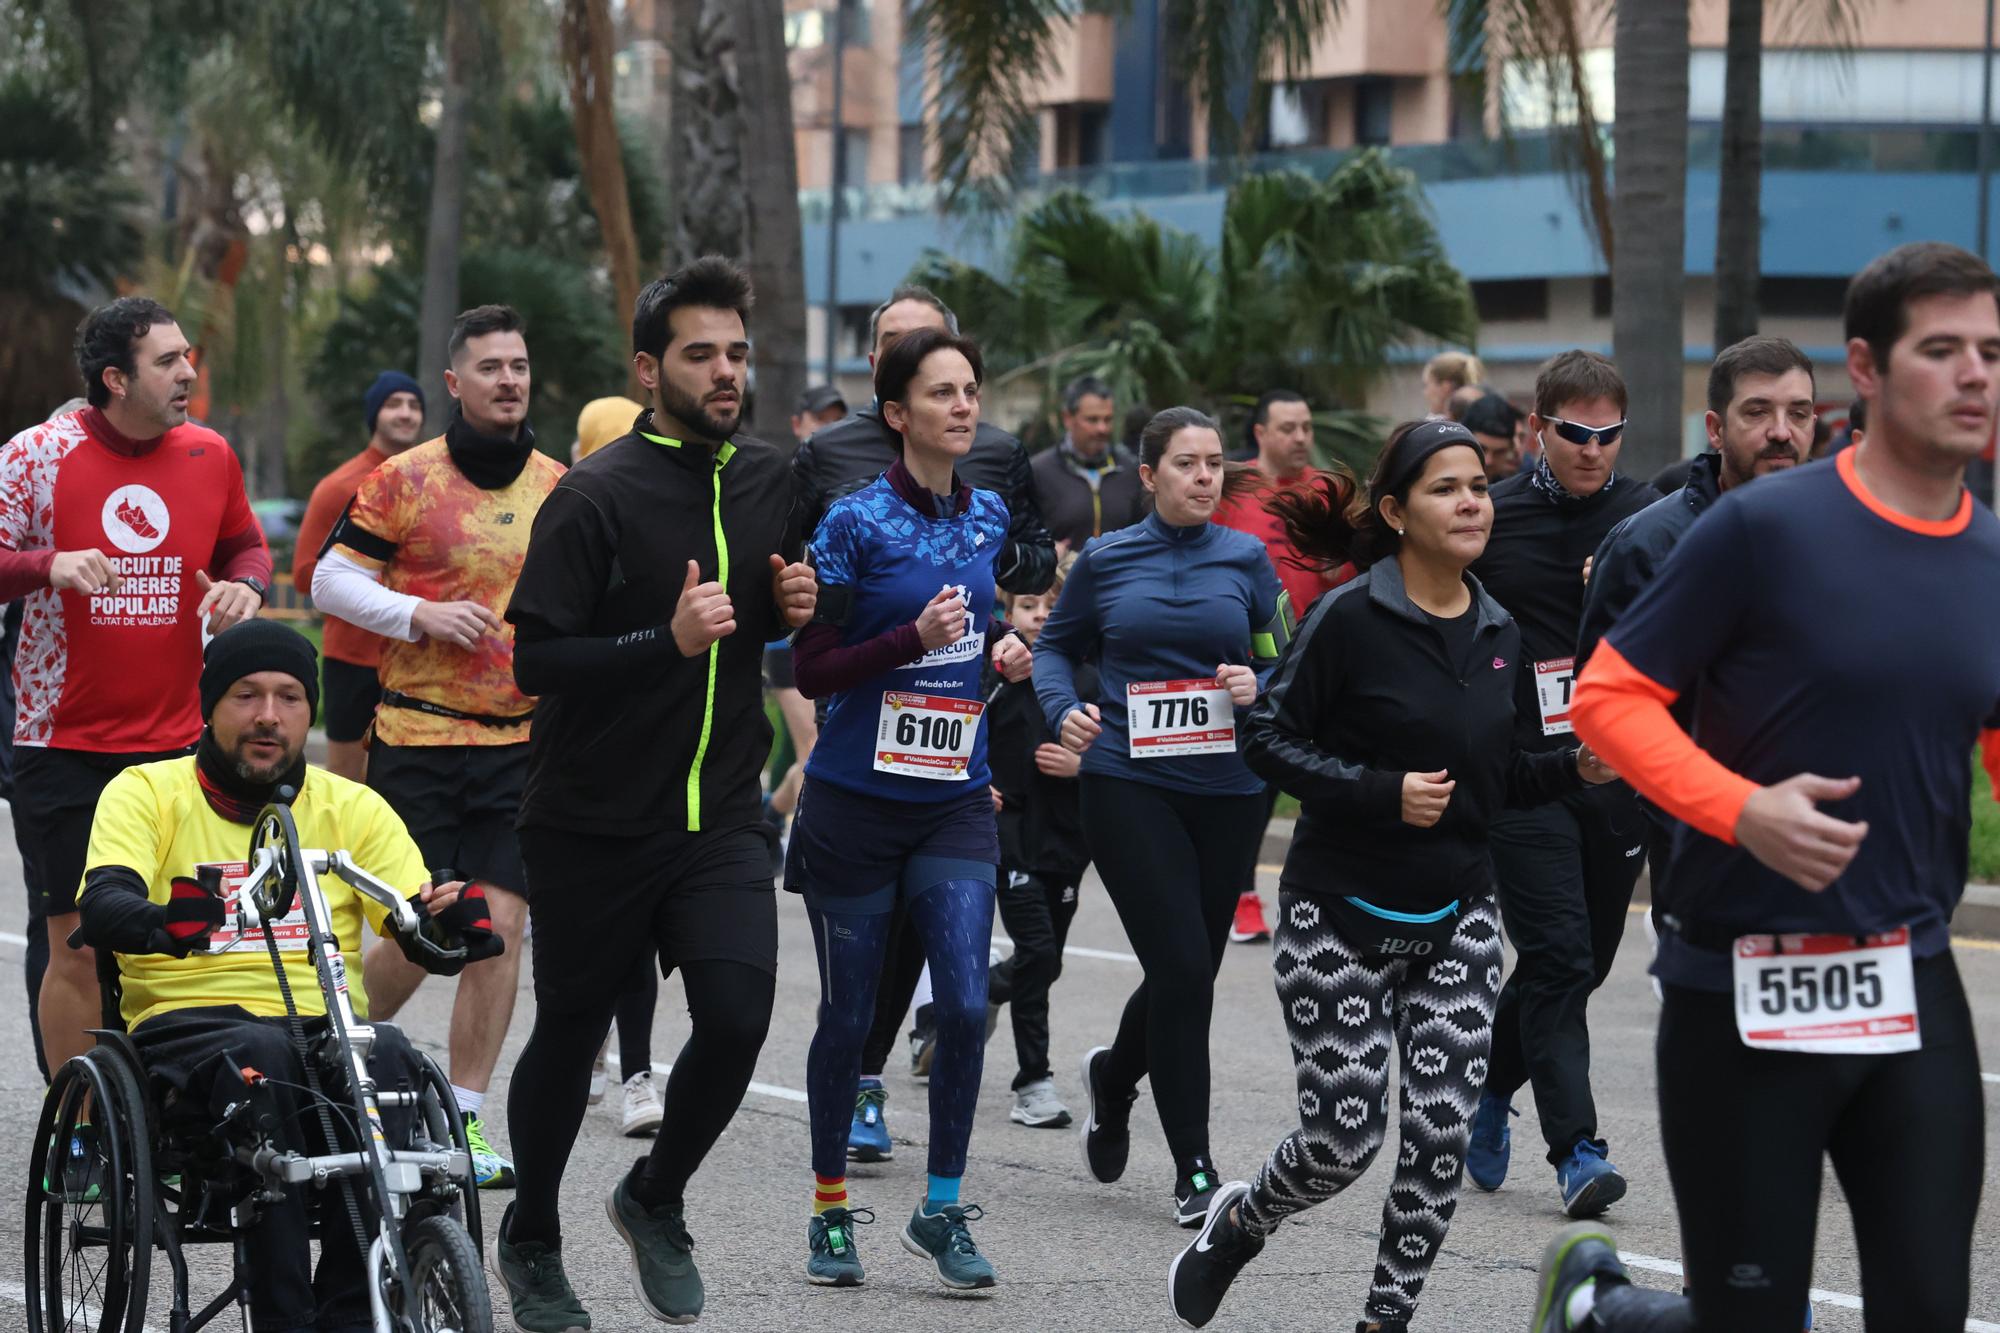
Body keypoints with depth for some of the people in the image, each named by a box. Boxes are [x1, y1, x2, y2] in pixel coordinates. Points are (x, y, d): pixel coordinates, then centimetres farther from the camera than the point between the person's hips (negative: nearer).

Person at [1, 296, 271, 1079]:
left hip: (179, 743, 3)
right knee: (77, 947, -1)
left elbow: (245, 545, 21)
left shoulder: (209, 456, 6)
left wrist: (245, 586, -2)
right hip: (64, 746, -3)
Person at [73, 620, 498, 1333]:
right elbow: (102, 905, -10)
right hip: (188, 1017, -2)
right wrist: (161, 922, -35)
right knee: (259, 1058, -37)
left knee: (387, 1057, -32)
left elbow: (417, 925, 4)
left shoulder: (353, 808, 16)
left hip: (326, 1020, 2)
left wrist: (452, 920, -21)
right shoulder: (146, 792, 8)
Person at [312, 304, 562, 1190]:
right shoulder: (406, 480, -3)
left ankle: (466, 1119, 5)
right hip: (418, 738, -3)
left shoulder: (559, 488, 7)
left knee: (500, 926, -3)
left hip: (522, 741, 3)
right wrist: (419, 614, -13)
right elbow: (332, 580, 0)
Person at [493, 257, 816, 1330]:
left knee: (737, 1015, -14)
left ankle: (655, 1199, 14)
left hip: (720, 817, 4)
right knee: (569, 1035, 10)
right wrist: (669, 641, -27)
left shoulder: (771, 480, 7)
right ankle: (531, 1241, 34)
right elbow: (537, 660, -16)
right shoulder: (597, 496, -12)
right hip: (592, 826, -4)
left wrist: (798, 607, 1)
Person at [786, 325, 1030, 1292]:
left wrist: (1000, 657, 5)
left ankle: (942, 1211, 5)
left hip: (955, 803, 4)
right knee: (848, 1016, 5)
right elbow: (811, 671, -11)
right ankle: (831, 1212, 21)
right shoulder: (858, 522, -10)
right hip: (857, 802, -4)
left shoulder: (987, 517, 7)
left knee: (964, 1004, -8)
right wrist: (914, 638, -21)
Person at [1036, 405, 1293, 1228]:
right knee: (1181, 968, -12)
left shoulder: (1246, 559, 6)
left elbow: (1289, 663, 10)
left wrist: (1260, 689, -12)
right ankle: (1194, 1174, -3)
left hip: (1229, 789, 2)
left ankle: (1114, 1078, 43)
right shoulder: (1106, 562, 3)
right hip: (1128, 783, -2)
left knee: (1188, 973, 9)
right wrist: (1065, 710, -4)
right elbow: (1056, 646, 14)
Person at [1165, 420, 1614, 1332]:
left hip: (1454, 918, 5)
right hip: (1340, 915, -5)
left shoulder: (1498, 633, 6)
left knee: (1442, 1132, -5)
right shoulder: (1350, 620, -13)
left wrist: (1574, 770, -3)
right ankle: (1238, 1223, 28)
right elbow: (1267, 738, -13)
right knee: (1343, 1138, -4)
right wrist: (1383, 793, -23)